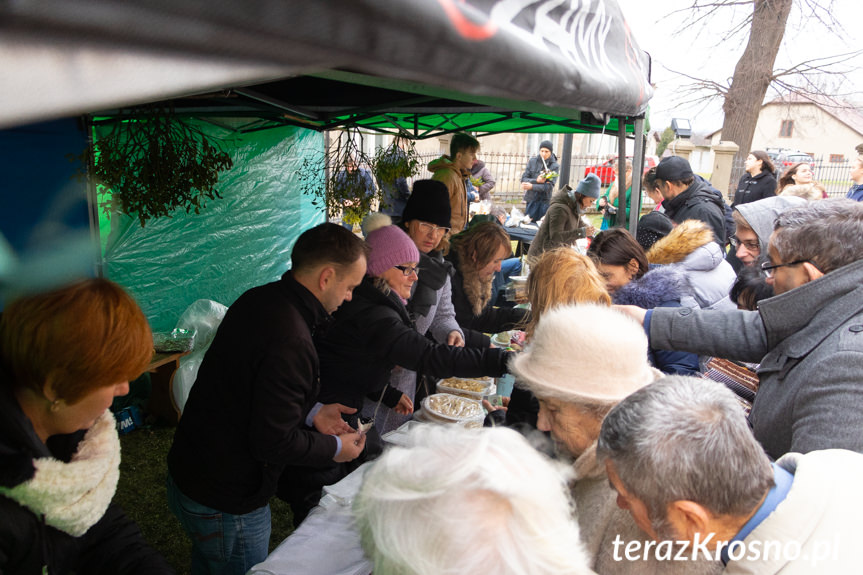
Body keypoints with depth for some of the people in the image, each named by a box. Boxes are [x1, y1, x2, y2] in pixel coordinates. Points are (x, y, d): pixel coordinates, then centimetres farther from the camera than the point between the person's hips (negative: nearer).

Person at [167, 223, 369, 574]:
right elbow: (273, 441, -28)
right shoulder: (291, 343, -34)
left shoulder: (257, 300, -4)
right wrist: (335, 447, -11)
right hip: (225, 502, -8)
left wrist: (310, 412, 2)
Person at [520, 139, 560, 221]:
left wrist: (532, 186, -22)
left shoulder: (555, 166, -5)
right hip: (531, 199, 2)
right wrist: (536, 181, -19)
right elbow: (524, 179, -2)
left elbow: (549, 186, -13)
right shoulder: (532, 161, 2)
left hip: (544, 201, -2)